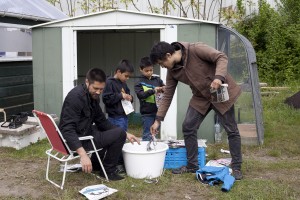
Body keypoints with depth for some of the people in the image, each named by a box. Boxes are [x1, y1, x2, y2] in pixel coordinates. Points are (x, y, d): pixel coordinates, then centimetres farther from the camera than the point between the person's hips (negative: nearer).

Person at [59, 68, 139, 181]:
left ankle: (94, 164, 22)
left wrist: (125, 134, 5)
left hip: (84, 134, 10)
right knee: (119, 134, -16)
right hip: (76, 141, -10)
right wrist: (83, 154, -39)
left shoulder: (93, 97, 7)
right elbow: (67, 129, -29)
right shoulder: (76, 96, -21)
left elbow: (102, 121, 14)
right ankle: (108, 171, 1)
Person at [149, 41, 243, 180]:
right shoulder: (172, 71, -4)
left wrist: (219, 77, -40)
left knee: (231, 130, 0)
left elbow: (222, 57, -23)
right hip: (200, 98, 6)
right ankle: (192, 165, 12)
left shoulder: (196, 49, -23)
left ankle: (236, 168, 14)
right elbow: (167, 95, 1)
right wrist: (158, 119, -1)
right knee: (188, 128, -2)